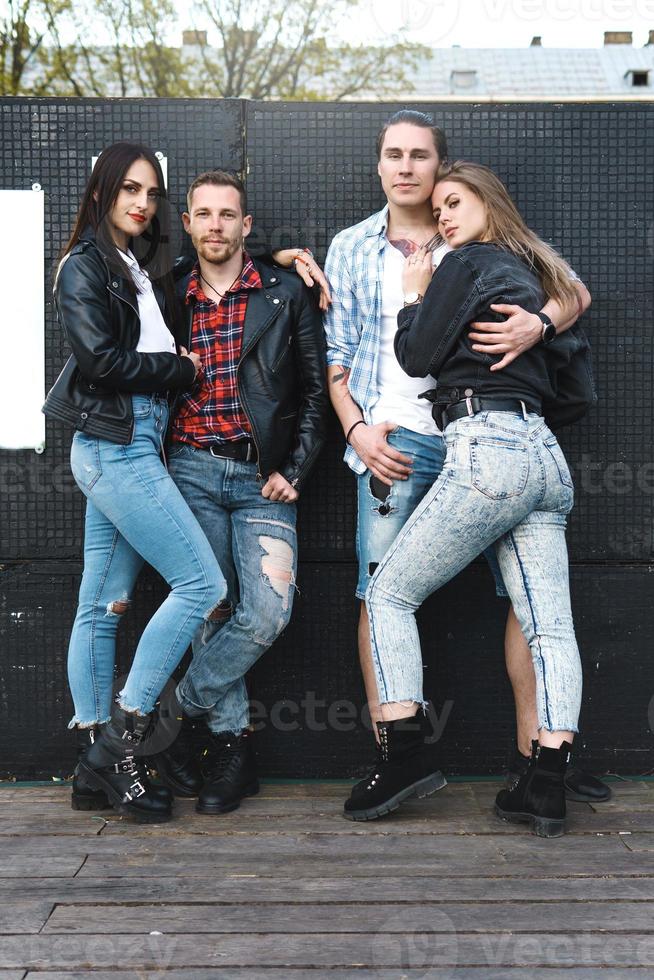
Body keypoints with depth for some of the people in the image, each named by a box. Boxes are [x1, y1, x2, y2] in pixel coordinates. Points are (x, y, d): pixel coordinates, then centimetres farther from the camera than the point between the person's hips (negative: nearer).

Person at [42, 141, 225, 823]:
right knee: (201, 583, -12)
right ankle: (119, 741, -7)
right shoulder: (84, 267, -3)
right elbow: (100, 359, -14)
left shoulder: (144, 269, 20)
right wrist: (181, 370, -4)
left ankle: (97, 773, 11)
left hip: (132, 444, 8)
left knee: (102, 606, 7)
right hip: (114, 444, -8)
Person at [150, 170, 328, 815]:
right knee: (212, 610, -1)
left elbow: (314, 389, 5)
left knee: (267, 612, -14)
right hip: (193, 471, 1)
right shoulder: (172, 296, 11)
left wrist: (293, 471, -2)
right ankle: (231, 745, 12)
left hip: (263, 476, -1)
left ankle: (176, 711, 4)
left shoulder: (286, 292, 6)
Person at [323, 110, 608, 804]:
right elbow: (336, 354, 11)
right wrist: (358, 430, -3)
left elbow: (574, 290, 9)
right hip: (395, 439, 0)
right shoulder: (352, 248, 13)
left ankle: (533, 748, 8)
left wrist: (539, 322, -13)